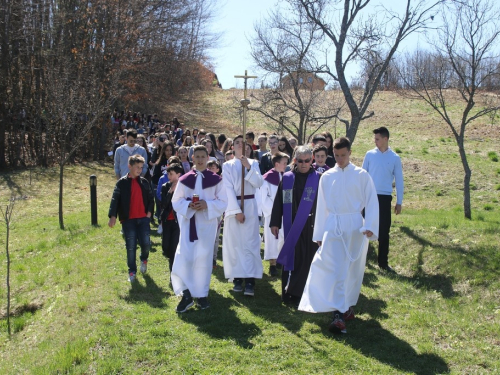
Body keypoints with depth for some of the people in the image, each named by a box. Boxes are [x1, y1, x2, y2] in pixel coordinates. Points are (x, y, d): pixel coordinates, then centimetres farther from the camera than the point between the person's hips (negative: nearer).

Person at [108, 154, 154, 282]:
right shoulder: (122, 182, -3)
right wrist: (112, 216, -21)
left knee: (145, 243, -5)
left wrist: (149, 211, 2)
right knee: (131, 247, 2)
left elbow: (150, 198, 16)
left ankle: (144, 259, 28)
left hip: (143, 218, 2)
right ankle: (132, 271, 15)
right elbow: (115, 200, -10)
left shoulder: (144, 182, 9)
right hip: (128, 219, -2)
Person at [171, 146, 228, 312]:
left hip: (207, 223, 0)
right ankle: (186, 294, 1)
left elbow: (223, 202, 0)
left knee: (203, 257, 5)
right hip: (188, 223, 0)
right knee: (184, 256, -8)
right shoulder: (184, 179, 3)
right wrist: (189, 205, -15)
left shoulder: (216, 179, 1)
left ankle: (202, 294, 18)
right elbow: (176, 201, 4)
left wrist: (207, 205, -16)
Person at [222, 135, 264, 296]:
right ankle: (237, 278, 7)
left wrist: (248, 167, -16)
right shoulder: (227, 165, 4)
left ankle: (250, 280, -8)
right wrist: (236, 210, -13)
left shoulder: (253, 163, 8)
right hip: (233, 205, 0)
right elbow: (228, 189, -5)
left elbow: (259, 183, -5)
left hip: (250, 205, 0)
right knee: (234, 242, 0)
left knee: (250, 242, -5)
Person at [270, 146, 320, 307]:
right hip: (291, 226, 1)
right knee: (292, 259, 7)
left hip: (311, 226, -1)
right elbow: (278, 201, 6)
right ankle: (289, 293, 17)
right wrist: (275, 222, 3)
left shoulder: (318, 178, -1)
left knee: (308, 260, 1)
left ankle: (306, 293, 11)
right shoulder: (287, 178, 3)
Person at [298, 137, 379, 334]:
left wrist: (369, 226, -13)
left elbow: (372, 202, -1)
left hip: (354, 227, 0)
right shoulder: (327, 177, 8)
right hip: (333, 227, 1)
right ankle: (339, 315, -12)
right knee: (335, 271, -9)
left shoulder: (361, 175, 2)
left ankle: (348, 307, 27)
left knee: (353, 270, 9)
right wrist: (319, 233, 10)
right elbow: (322, 206, 10)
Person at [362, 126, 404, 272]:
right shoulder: (370, 154, 1)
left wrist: (399, 202, 3)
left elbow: (399, 181, 4)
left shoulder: (395, 158, 0)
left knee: (384, 232, 4)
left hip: (385, 198, 0)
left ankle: (383, 262, 14)